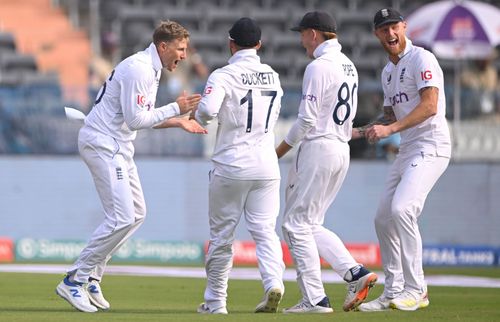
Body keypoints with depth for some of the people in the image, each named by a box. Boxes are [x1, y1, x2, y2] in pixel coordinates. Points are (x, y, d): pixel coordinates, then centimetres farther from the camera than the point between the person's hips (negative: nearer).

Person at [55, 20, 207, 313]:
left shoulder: (151, 70, 14)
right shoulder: (138, 69, -19)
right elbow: (135, 120, -23)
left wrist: (179, 122, 13)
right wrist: (175, 108, -17)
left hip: (118, 148, 11)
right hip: (102, 144, -11)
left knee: (137, 214, 13)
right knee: (122, 218, -16)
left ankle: (91, 277, 14)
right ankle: (74, 280, -11)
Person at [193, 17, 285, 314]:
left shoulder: (224, 76, -10)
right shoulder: (273, 76, 8)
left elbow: (207, 111, -24)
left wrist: (199, 118, -3)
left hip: (231, 165, -4)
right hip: (266, 165, 4)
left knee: (222, 234, 7)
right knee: (265, 229, 3)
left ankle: (215, 301, 14)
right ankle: (274, 282, -22)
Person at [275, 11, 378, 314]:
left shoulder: (318, 66, -14)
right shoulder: (348, 66, 14)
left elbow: (307, 120, -16)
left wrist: (279, 151, -6)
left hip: (318, 148, -9)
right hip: (342, 150, 9)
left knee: (297, 224, -3)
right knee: (310, 224, 15)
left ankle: (315, 298, -6)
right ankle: (356, 272, 2)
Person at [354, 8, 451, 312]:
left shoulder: (422, 59, -9)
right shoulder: (388, 72, 19)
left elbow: (430, 106, -20)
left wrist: (390, 129, -26)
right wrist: (359, 132, 12)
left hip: (431, 146, -10)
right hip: (407, 150, 10)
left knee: (402, 208, -24)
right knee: (384, 218, 9)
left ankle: (416, 290, -20)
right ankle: (393, 292, 18)